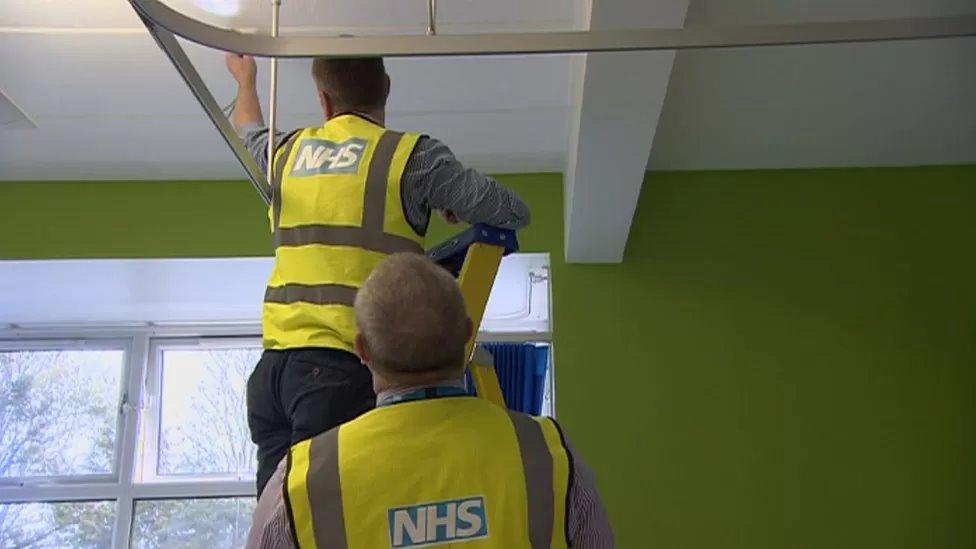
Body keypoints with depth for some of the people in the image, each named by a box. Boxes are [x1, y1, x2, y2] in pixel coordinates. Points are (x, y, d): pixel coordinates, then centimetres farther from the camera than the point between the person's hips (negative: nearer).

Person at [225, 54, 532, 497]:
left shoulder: (289, 152, 14)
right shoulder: (410, 155, -2)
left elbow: (249, 135, 39)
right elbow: (513, 213, 0)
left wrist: (245, 82, 60)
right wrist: (460, 205, 22)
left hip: (273, 366, 6)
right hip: (343, 366, -6)